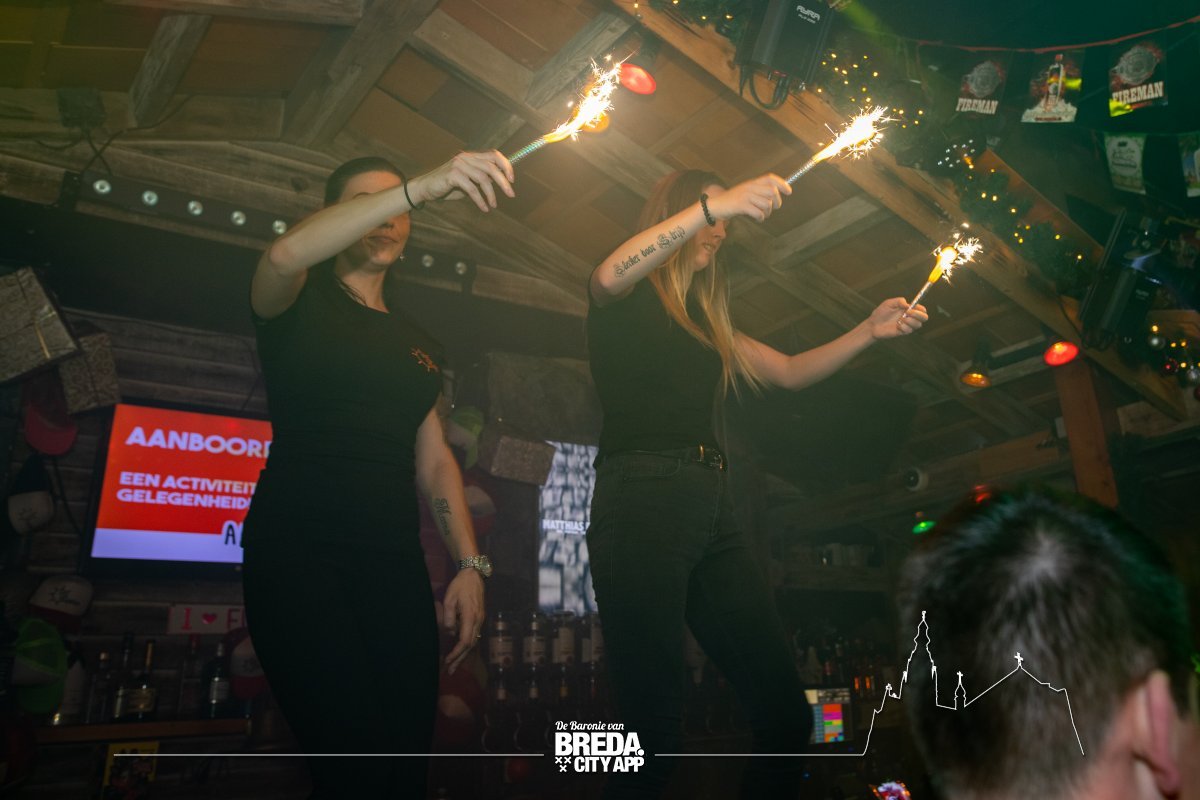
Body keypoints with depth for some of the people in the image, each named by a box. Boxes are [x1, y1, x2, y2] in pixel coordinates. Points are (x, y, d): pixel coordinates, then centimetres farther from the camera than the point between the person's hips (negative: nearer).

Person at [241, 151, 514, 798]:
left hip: (393, 561, 5)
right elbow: (285, 253, -20)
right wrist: (426, 184, -28)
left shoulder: (418, 345, 20)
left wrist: (470, 563, 4)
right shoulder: (300, 303, 6)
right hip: (297, 550, -5)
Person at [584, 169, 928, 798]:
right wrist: (715, 202, -21)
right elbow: (608, 276, -17)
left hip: (710, 510, 7)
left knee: (787, 714, 3)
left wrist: (870, 331, 15)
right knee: (654, 737, -10)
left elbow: (791, 372, 27)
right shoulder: (628, 303, 8)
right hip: (641, 502, -7)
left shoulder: (708, 321, 28)